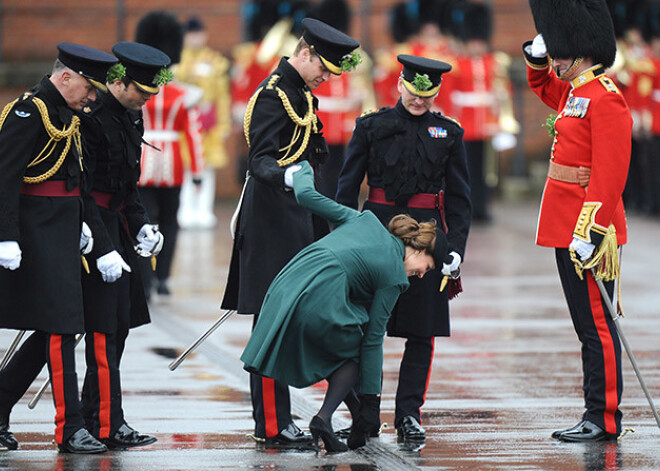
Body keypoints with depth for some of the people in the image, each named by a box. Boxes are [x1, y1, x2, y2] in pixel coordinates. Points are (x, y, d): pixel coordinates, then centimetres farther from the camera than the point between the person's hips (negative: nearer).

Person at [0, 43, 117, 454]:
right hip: (38, 235, -10)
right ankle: (70, 431, -4)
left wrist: (78, 224, 15)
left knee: (53, 330, 11)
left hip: (60, 235, 10)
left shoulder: (66, 114, 15)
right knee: (60, 329, -8)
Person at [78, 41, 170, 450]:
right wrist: (103, 249, -23)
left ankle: (93, 416, 17)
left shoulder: (130, 117, 12)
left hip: (117, 223, 10)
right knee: (104, 328, -8)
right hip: (93, 228, -10)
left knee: (120, 322, 10)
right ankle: (108, 426, -6)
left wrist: (141, 225, 9)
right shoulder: (92, 119, -18)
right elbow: (83, 190, -20)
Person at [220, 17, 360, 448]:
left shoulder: (301, 94, 16)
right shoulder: (273, 95, -14)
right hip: (274, 225, -10)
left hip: (296, 223, 10)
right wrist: (285, 176, -44)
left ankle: (274, 420, 15)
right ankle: (272, 425, -6)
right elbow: (261, 160, -22)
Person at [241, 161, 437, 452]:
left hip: (284, 288, 6)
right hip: (321, 305, -6)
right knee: (354, 354, 20)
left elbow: (306, 195, 19)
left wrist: (303, 169, 42)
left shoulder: (365, 220, 21)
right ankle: (325, 417, 0)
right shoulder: (394, 275, 7)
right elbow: (373, 338, 6)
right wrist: (370, 400, 11)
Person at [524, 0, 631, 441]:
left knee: (597, 325, -5)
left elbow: (611, 174, -22)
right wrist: (537, 58, 17)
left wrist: (589, 232, -25)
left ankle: (604, 419, -1)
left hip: (588, 232, -10)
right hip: (567, 229, 10)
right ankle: (598, 416, 16)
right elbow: (543, 87, 38)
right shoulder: (575, 93, 12)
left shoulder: (606, 99, -16)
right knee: (588, 325, 12)